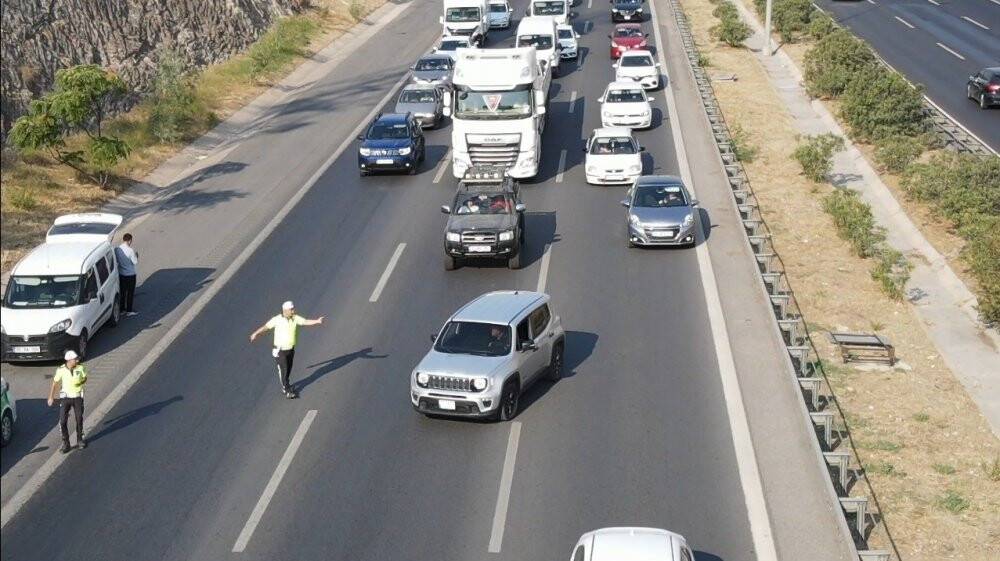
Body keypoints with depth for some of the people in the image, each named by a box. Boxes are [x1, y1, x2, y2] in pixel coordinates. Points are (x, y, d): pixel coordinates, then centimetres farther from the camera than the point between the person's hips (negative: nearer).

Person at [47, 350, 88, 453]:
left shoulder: (80, 368, -10)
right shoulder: (61, 370, -13)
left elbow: (85, 378, 7)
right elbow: (55, 383, -1)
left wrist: (81, 383, -15)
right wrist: (51, 397, 2)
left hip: (78, 397, 1)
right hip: (65, 397, -1)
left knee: (79, 419, 11)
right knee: (63, 422, -5)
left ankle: (80, 440, 31)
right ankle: (65, 443, 7)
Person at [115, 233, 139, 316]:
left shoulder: (116, 249, -6)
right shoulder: (130, 251, -23)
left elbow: (116, 260, 5)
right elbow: (135, 262, -16)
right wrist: (136, 255, 2)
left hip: (121, 274, 5)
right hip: (130, 274, -5)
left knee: (122, 291, 16)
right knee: (130, 292, 7)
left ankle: (122, 309, 24)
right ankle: (129, 311, 13)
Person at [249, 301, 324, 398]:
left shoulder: (295, 318, -7)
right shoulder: (277, 319, -15)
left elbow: (306, 322, -17)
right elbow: (266, 326, -5)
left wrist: (317, 321, -33)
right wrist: (255, 334, -3)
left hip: (291, 350, 5)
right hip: (280, 351, -5)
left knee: (288, 370, 17)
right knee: (283, 370, -5)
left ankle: (285, 385, 40)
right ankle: (287, 391, 1)